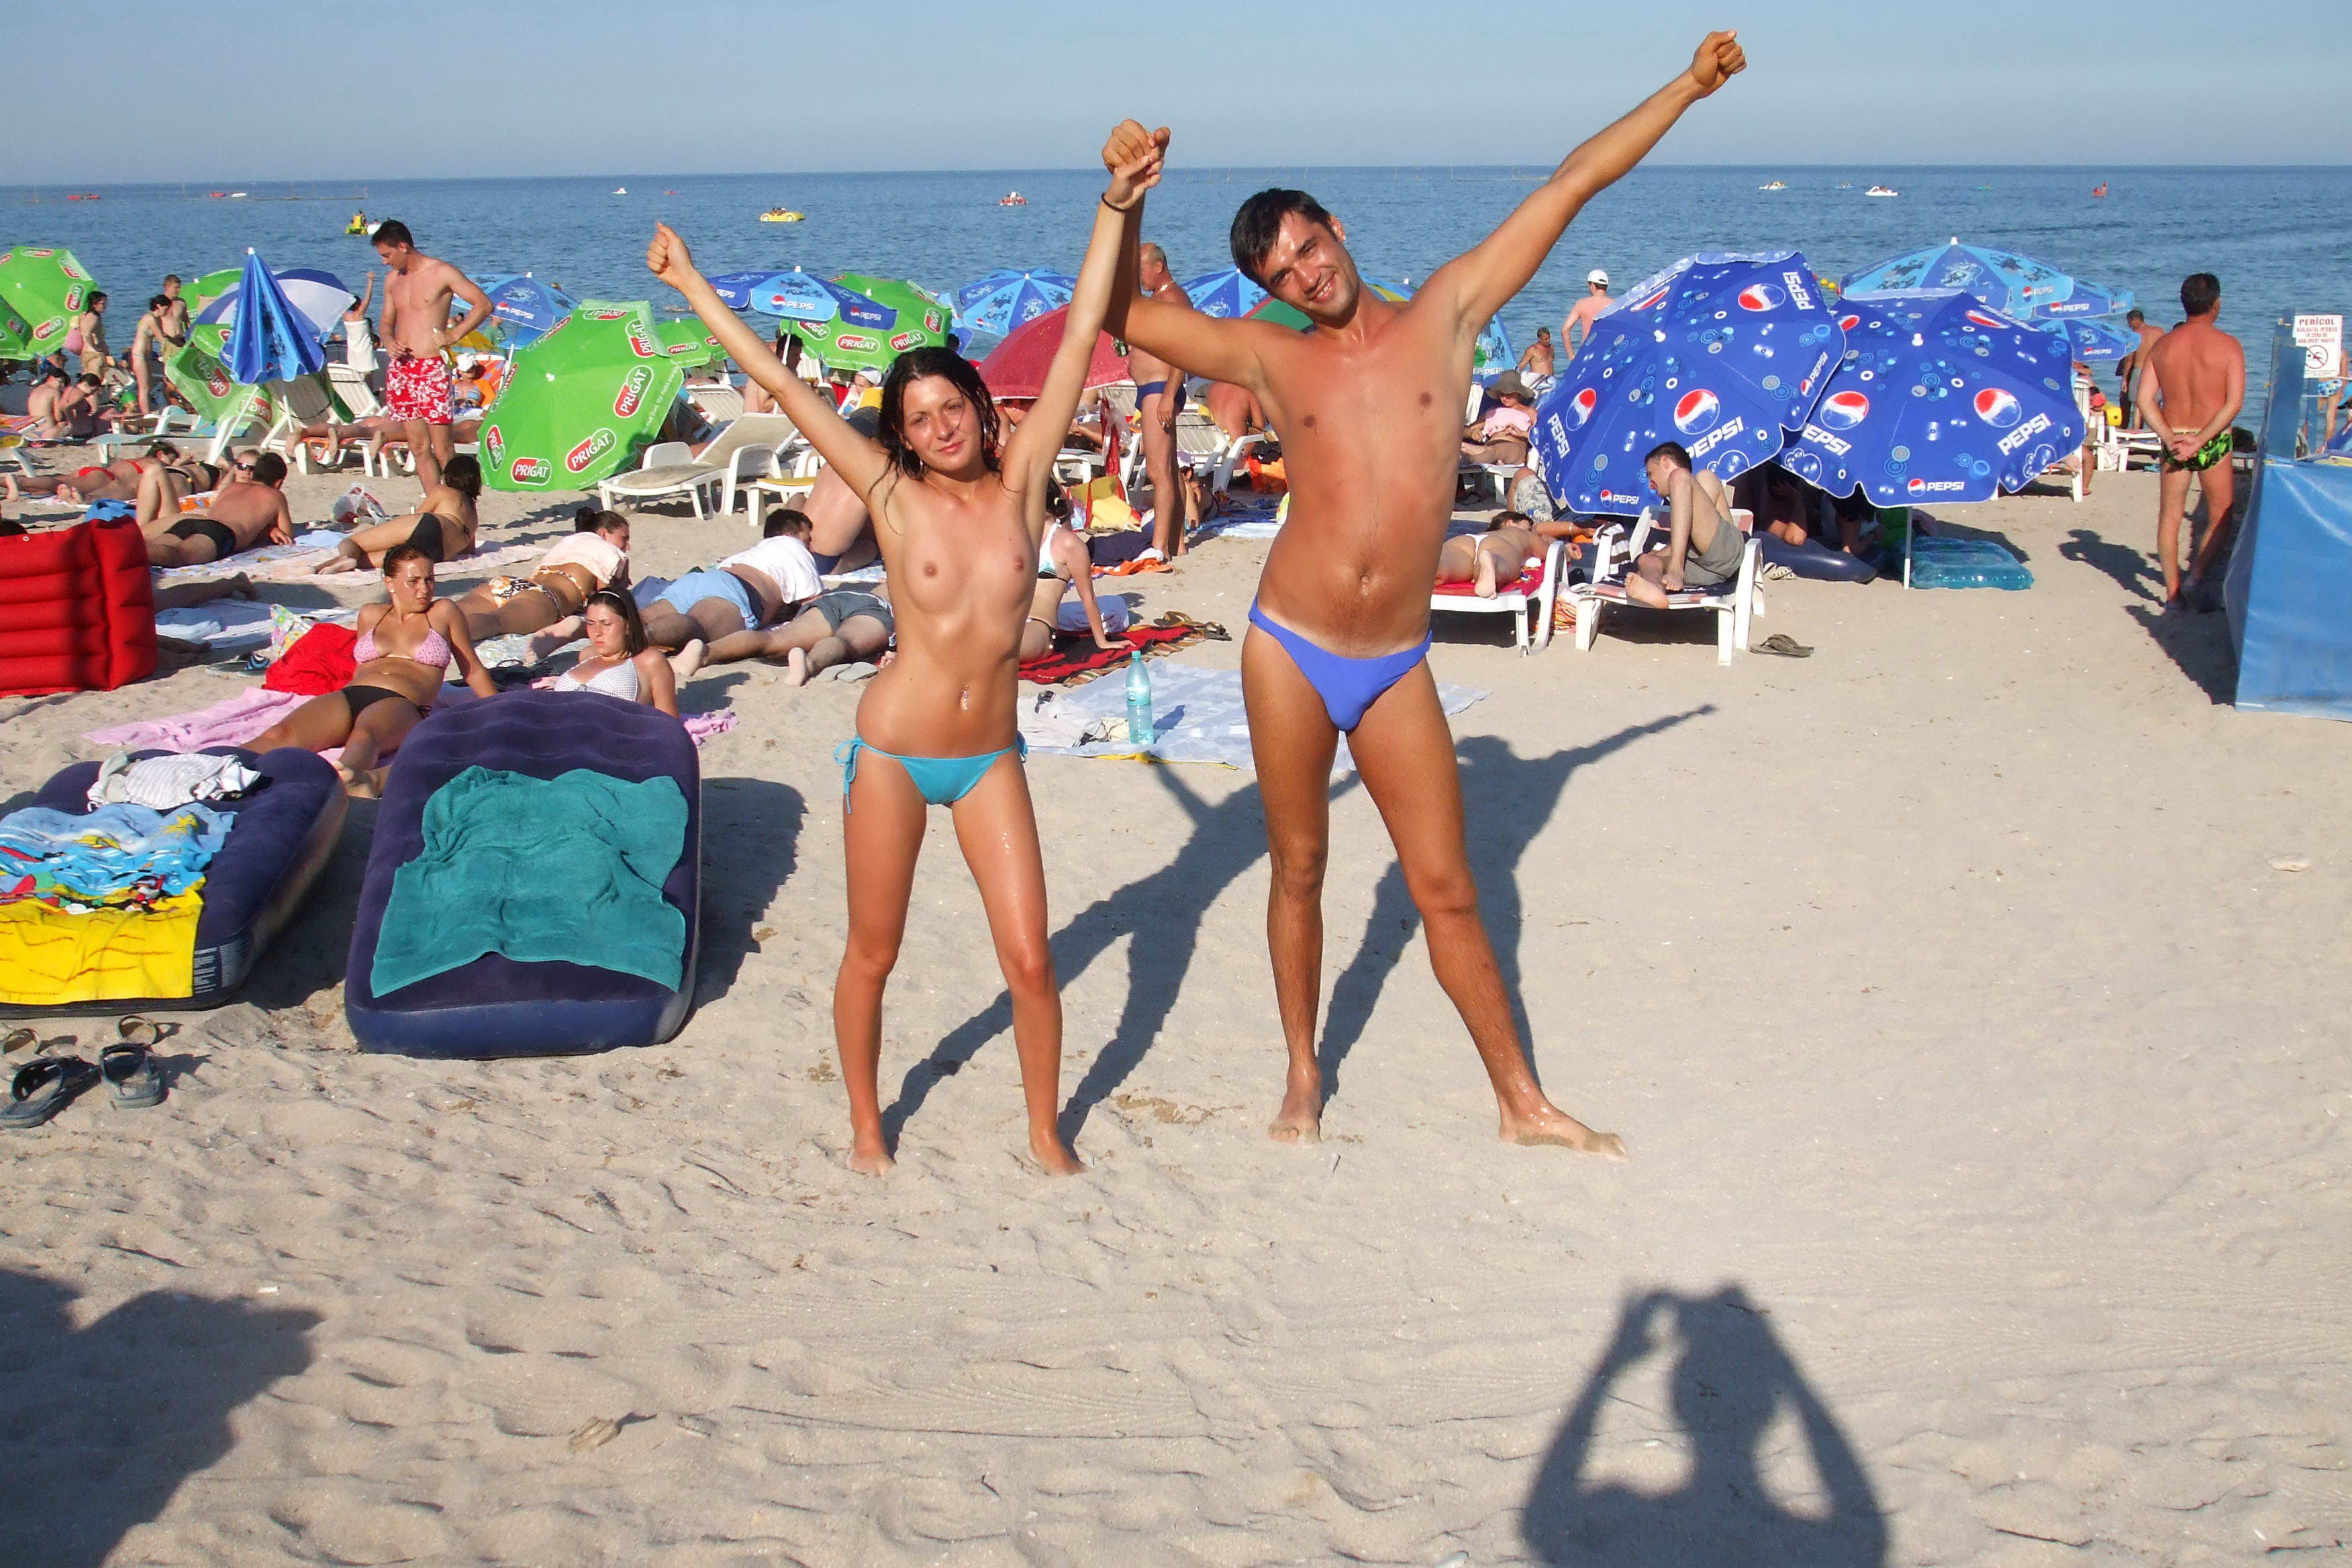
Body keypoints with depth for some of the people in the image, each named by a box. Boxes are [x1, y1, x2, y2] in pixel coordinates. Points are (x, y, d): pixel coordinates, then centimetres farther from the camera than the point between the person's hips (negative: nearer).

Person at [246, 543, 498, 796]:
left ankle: (349, 776, -77)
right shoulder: (371, 615, 29)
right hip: (348, 697, 4)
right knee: (279, 734, -30)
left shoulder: (442, 612, 21)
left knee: (364, 735, -44)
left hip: (403, 704, -4)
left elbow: (473, 671, 25)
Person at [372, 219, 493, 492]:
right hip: (400, 370, 6)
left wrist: (454, 335, -13)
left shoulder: (441, 273, -5)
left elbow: (483, 304, -7)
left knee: (443, 449, -8)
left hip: (431, 369, -6)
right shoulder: (392, 279, 15)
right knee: (419, 447, 5)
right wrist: (389, 341, 2)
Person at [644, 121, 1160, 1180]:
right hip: (894, 752, -1)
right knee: (872, 954, 11)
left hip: (990, 759, 1)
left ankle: (1046, 1132, 20)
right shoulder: (894, 496, -6)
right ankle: (865, 1125, 33)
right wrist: (692, 287, -1)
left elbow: (1080, 340, -9)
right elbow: (781, 385, -4)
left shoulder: (1020, 481, -4)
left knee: (1029, 960, -1)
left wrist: (1114, 209, -14)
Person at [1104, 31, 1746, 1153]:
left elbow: (1569, 187, 6)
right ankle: (1303, 1081, 29)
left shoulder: (1445, 313, 4)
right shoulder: (1271, 358, 3)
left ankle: (1522, 1102, 19)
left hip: (1395, 667, 0)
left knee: (1447, 890, 6)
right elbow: (1118, 314, 4)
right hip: (1290, 650, 0)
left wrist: (1688, 86, 9)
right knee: (1297, 871, 12)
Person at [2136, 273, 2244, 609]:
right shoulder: (2228, 346, -8)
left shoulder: (2162, 345, 2)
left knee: (2169, 516, 11)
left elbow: (2145, 399, -4)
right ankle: (2197, 573, 0)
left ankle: (2173, 592, 11)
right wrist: (2201, 440, -14)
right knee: (2220, 515, 14)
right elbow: (2234, 403, -15)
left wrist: (2170, 437, -8)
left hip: (2174, 440, 3)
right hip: (2214, 442, -3)